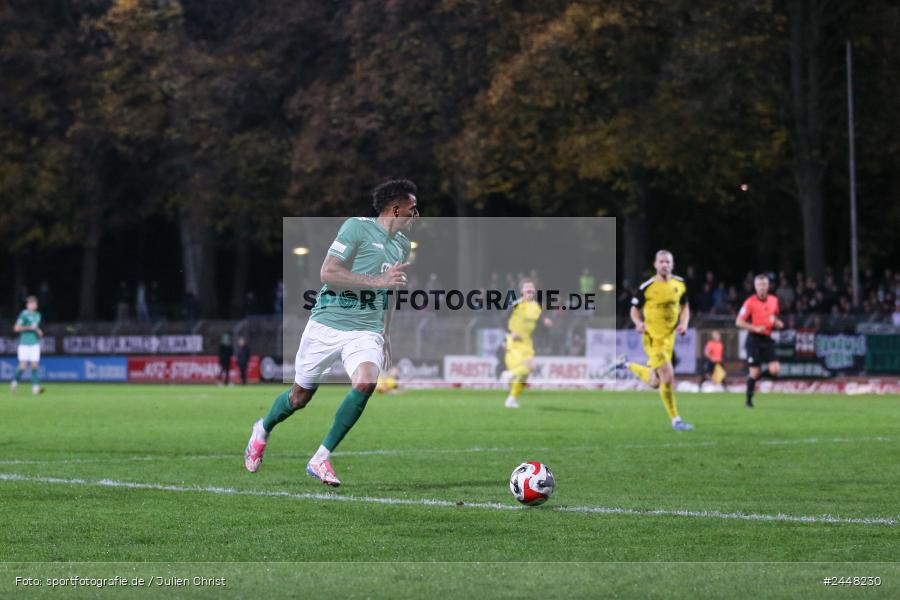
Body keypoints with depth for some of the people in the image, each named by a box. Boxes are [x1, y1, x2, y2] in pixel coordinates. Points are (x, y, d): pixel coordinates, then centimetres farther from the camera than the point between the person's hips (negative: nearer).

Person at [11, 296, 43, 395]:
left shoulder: (37, 315, 13)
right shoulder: (24, 314, -8)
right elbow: (16, 328, -14)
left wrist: (39, 331, 8)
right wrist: (30, 328, -18)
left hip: (35, 343, 5)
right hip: (24, 343, -5)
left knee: (35, 365, -6)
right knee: (23, 366, -7)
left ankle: (35, 387, -9)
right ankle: (15, 382, 18)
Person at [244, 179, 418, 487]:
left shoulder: (403, 245, 14)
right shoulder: (357, 227, -10)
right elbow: (328, 273, -17)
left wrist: (385, 338, 29)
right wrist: (377, 281, -21)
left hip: (366, 330, 5)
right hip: (328, 323, -4)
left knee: (365, 382, -25)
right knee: (301, 395, 8)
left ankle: (320, 459, -14)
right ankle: (263, 431, 42)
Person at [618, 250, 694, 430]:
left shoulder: (680, 284, 3)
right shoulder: (646, 287, -10)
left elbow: (685, 306, 16)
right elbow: (635, 309, 1)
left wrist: (684, 323, -2)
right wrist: (638, 323, -19)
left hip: (669, 337, 6)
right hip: (653, 338, -6)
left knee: (655, 383, 14)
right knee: (668, 376, -15)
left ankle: (628, 365, 42)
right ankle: (675, 420, -3)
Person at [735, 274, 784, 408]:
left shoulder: (773, 300, 7)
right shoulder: (750, 302, -9)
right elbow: (739, 322, -9)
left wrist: (777, 323, 2)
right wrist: (755, 328, -18)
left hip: (767, 339, 4)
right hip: (754, 339, -4)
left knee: (774, 370, -11)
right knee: (754, 372, -5)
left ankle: (756, 376, 20)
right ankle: (749, 400, 13)